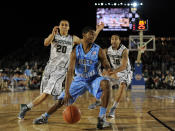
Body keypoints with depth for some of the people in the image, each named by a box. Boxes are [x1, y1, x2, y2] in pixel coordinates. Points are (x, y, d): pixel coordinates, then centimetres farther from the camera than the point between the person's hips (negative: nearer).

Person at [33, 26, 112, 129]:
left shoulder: (98, 50, -15)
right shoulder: (76, 51, -14)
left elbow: (107, 67, -9)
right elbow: (70, 71, -20)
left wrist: (109, 71, -36)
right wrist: (67, 91, -29)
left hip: (93, 79, -1)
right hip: (79, 80, 2)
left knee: (106, 84, -34)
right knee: (62, 100, 0)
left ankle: (102, 118, -28)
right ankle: (45, 117, 25)